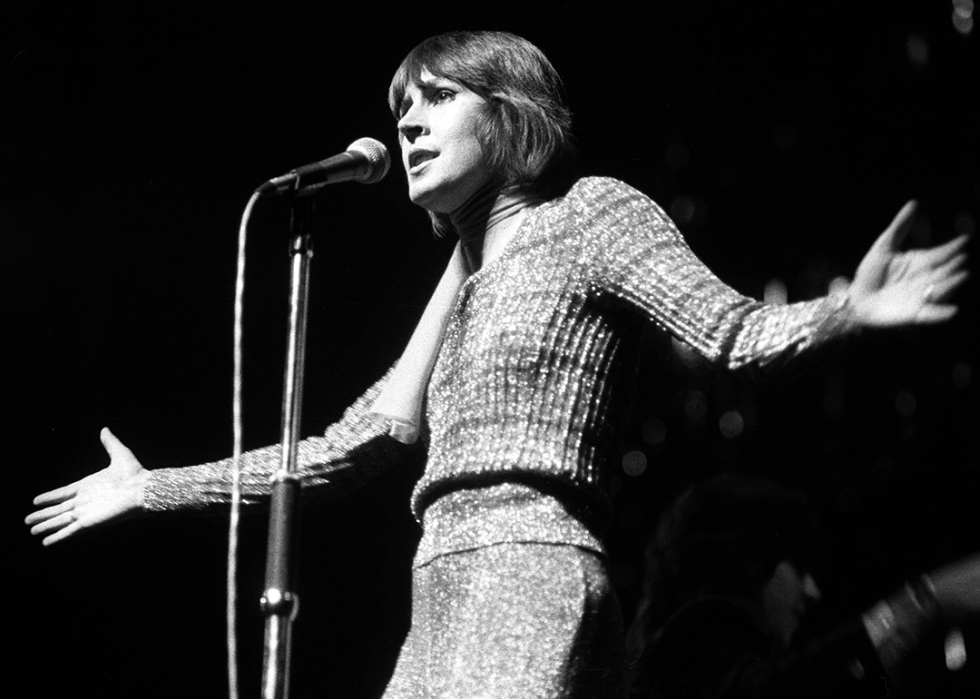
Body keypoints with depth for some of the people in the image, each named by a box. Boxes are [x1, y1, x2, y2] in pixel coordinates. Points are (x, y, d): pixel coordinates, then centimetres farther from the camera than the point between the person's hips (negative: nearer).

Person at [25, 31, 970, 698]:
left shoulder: (591, 213, 6)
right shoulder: (459, 287, 27)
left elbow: (734, 330, -7)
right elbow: (334, 454, 32)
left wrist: (847, 309, -29)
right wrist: (150, 489, 35)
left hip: (532, 582, -8)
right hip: (441, 612, 8)